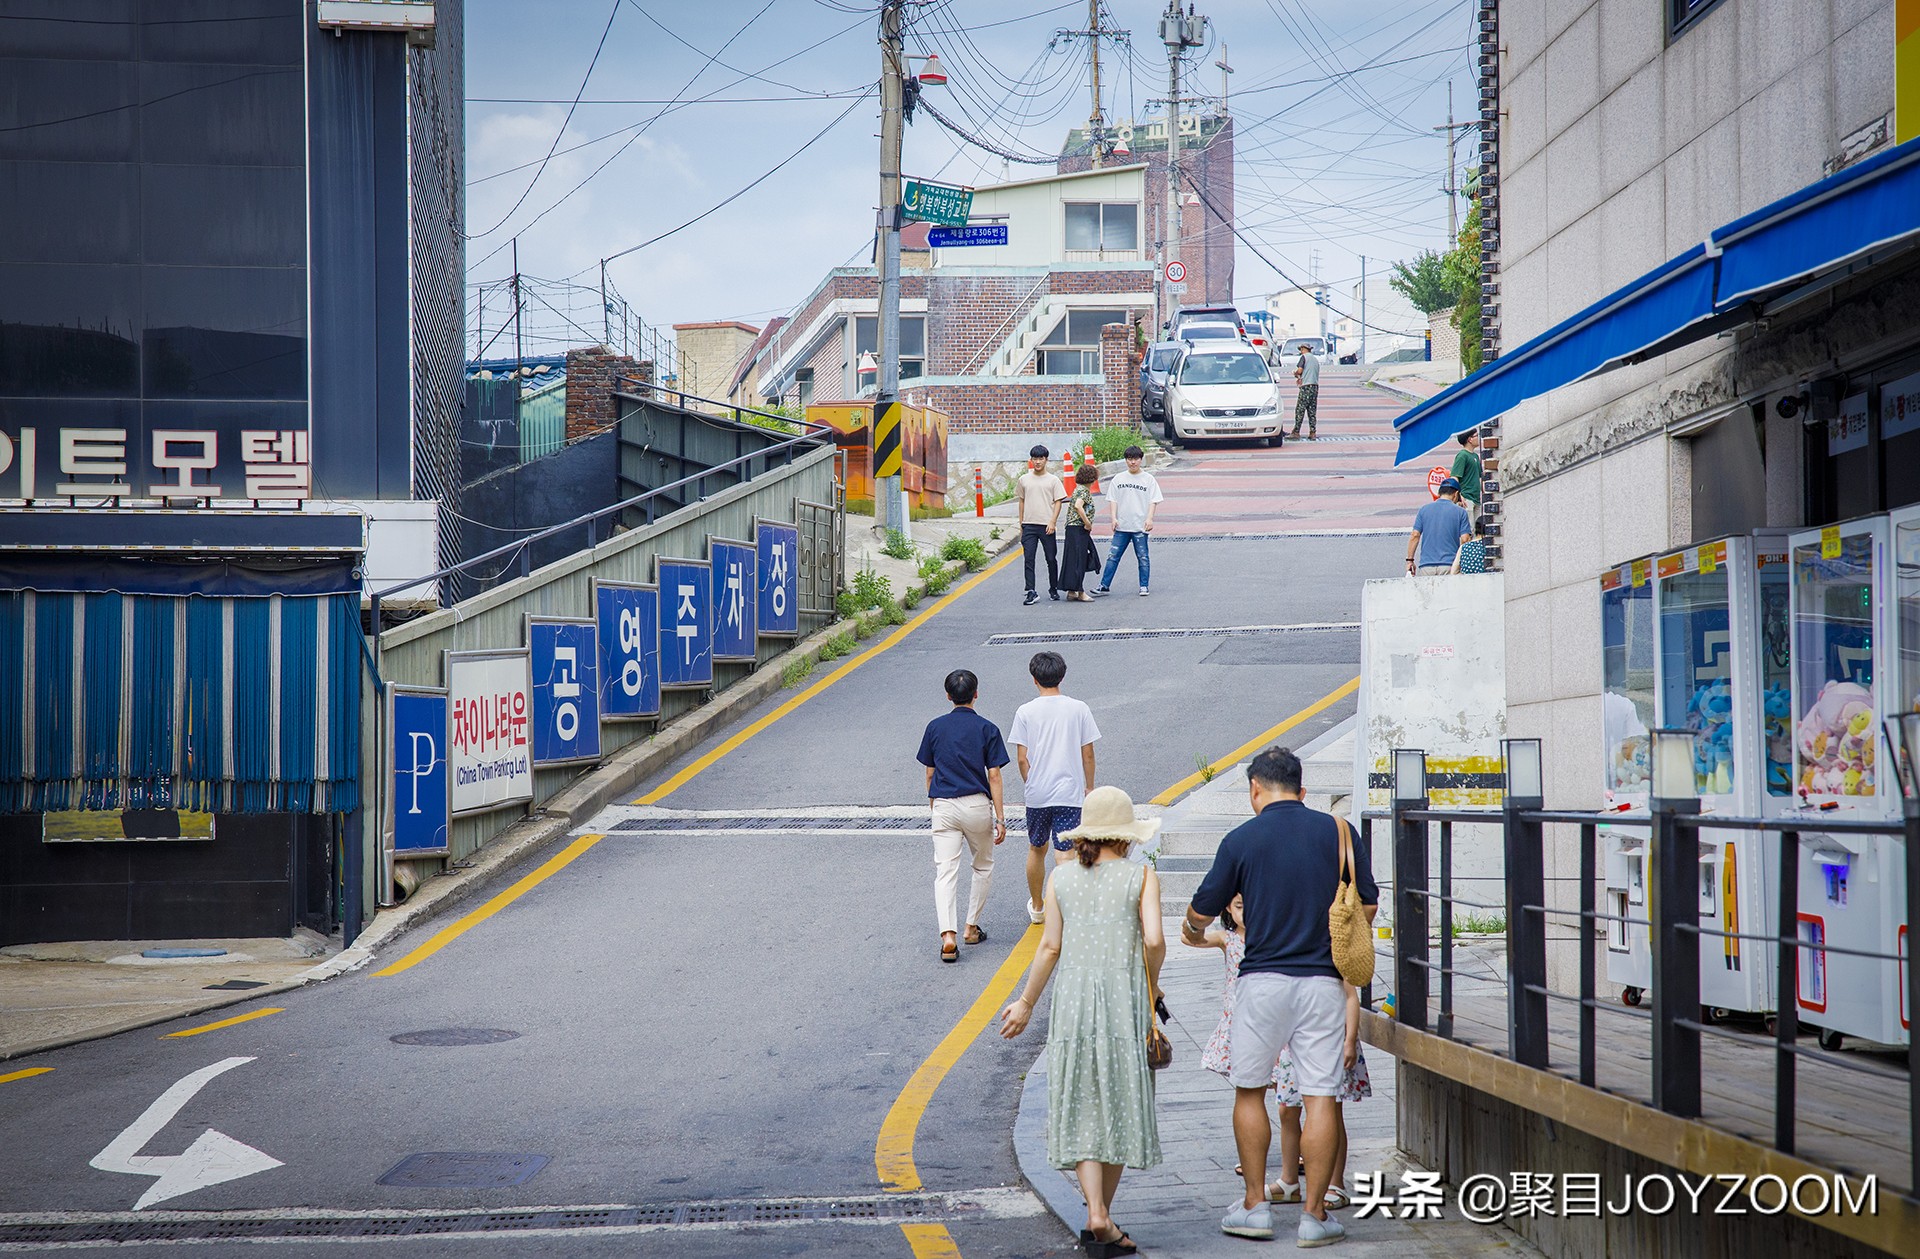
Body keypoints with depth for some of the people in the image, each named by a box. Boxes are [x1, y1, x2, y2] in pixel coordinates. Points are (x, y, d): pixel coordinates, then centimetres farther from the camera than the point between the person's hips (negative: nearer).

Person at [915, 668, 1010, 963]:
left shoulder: (935, 727, 4)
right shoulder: (987, 729, -3)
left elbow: (930, 774, 9)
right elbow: (994, 775, -6)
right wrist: (1000, 818, -3)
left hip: (944, 806, 1)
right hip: (977, 806, -1)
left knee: (945, 872, -3)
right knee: (983, 867, 21)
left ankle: (948, 935, -18)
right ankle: (972, 927, 22)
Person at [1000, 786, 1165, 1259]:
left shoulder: (1062, 878, 4)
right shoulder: (1141, 875, -3)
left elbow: (1050, 948, 4)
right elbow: (1154, 940, -12)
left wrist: (1026, 1002, 14)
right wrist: (1151, 983, 6)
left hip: (1073, 1000, 2)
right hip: (1124, 997, -2)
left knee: (1081, 1108, 5)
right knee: (1118, 1103, 10)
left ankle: (1097, 1215, -11)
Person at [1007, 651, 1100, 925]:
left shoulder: (1025, 712, -4)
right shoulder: (1079, 710, -3)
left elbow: (1022, 758, -3)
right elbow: (1087, 755, 1)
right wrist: (1089, 787, 13)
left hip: (1037, 795, 1)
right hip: (1070, 792, -1)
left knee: (1037, 849, 19)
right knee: (1065, 854, -2)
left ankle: (1036, 907, 35)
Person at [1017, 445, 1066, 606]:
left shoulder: (1053, 480, 2)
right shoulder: (1024, 479, 9)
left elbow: (1058, 502, 1)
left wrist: (1052, 522, -10)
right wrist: (1021, 524, 13)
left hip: (1046, 526, -2)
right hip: (1029, 525, 2)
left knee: (1051, 559, 6)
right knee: (1029, 559, -7)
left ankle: (1053, 589, 21)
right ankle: (1031, 592, -8)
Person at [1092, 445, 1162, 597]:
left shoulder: (1148, 479, 3)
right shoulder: (1119, 479, 9)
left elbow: (1153, 501, 1)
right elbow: (1113, 500, 9)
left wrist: (1149, 518, -11)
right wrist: (1114, 518, -3)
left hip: (1140, 527, -2)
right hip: (1122, 526, 2)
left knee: (1143, 557, 3)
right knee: (1113, 556, 0)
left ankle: (1143, 586, 12)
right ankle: (1105, 586, 3)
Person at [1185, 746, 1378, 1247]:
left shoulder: (1242, 839, -4)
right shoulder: (1339, 833, 1)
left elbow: (1202, 911, 4)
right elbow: (1367, 906, 6)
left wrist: (1195, 932, 27)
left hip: (1263, 978, -1)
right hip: (1324, 980, 1)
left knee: (1249, 1091, 13)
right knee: (1320, 1097, 3)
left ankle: (1255, 1206, 15)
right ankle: (1314, 1214, 4)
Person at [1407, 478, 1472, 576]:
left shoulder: (1424, 510, 9)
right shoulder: (1460, 511, 3)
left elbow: (1415, 535, 3)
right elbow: (1464, 539, -1)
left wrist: (1410, 560, 7)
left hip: (1426, 566, 2)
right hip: (1449, 564, -2)